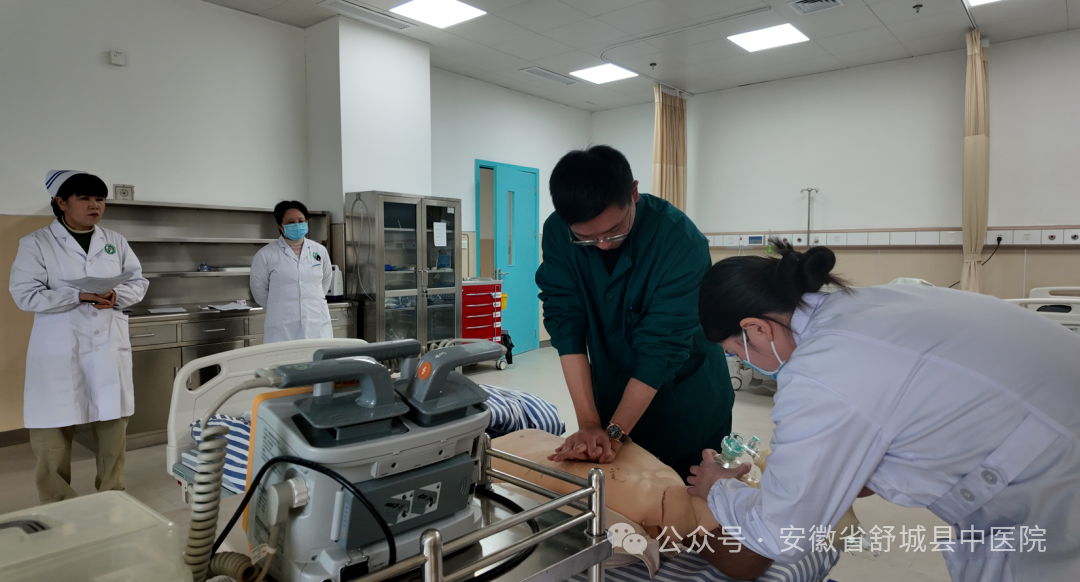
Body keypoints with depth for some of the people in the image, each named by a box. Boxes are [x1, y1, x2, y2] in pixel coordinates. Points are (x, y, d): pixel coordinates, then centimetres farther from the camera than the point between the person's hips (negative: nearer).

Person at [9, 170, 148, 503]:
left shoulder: (115, 242, 9)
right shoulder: (36, 243, -2)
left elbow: (139, 282, 9)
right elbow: (25, 294, -8)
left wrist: (116, 296, -12)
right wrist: (79, 295, -20)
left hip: (109, 348, 3)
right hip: (59, 352, -3)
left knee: (113, 424, 10)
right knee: (52, 432, 3)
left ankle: (112, 495, 26)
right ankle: (56, 507, 19)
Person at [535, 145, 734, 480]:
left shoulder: (683, 242, -28)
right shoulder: (557, 233, -17)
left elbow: (662, 346, -28)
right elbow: (565, 322, -20)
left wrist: (614, 432, -29)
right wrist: (589, 423, -24)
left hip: (688, 405, -3)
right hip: (613, 395, 3)